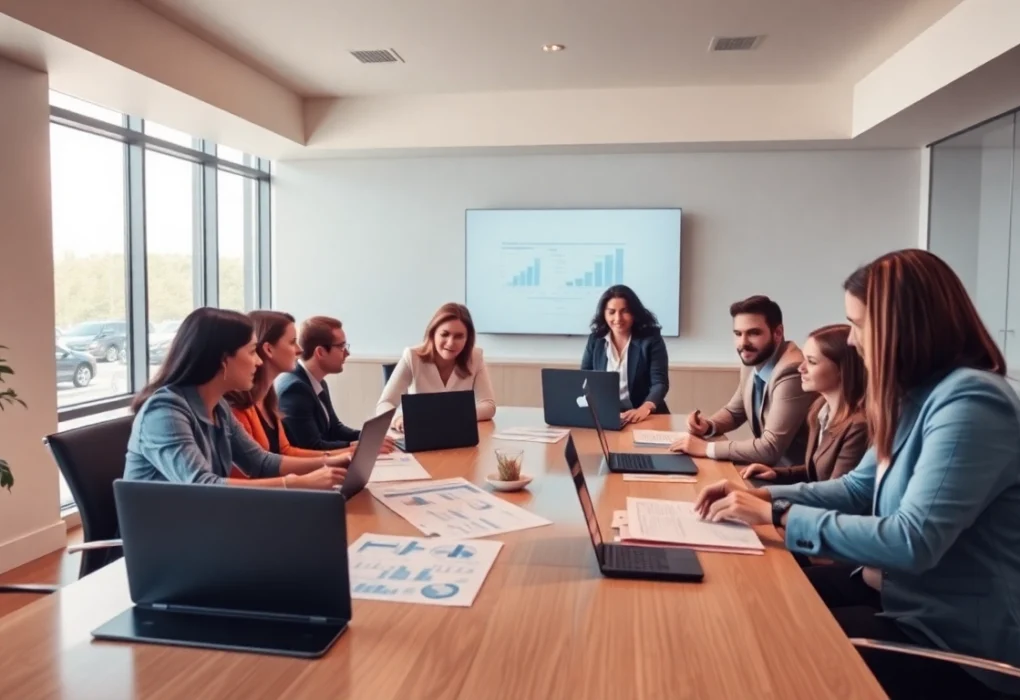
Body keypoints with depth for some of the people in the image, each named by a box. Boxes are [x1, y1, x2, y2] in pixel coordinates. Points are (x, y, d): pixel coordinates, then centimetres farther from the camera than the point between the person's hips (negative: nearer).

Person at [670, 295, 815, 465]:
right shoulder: (752, 363, 1)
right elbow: (734, 411, 17)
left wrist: (706, 448, -22)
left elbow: (770, 449, -29)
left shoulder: (792, 372, -26)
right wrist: (708, 426, -4)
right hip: (769, 467, 7)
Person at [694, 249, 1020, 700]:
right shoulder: (919, 394, 5)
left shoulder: (970, 403, -25)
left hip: (952, 643, -8)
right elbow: (859, 489, 11)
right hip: (898, 591, 8)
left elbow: (913, 541, -31)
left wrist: (778, 515, -25)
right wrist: (760, 495, 0)